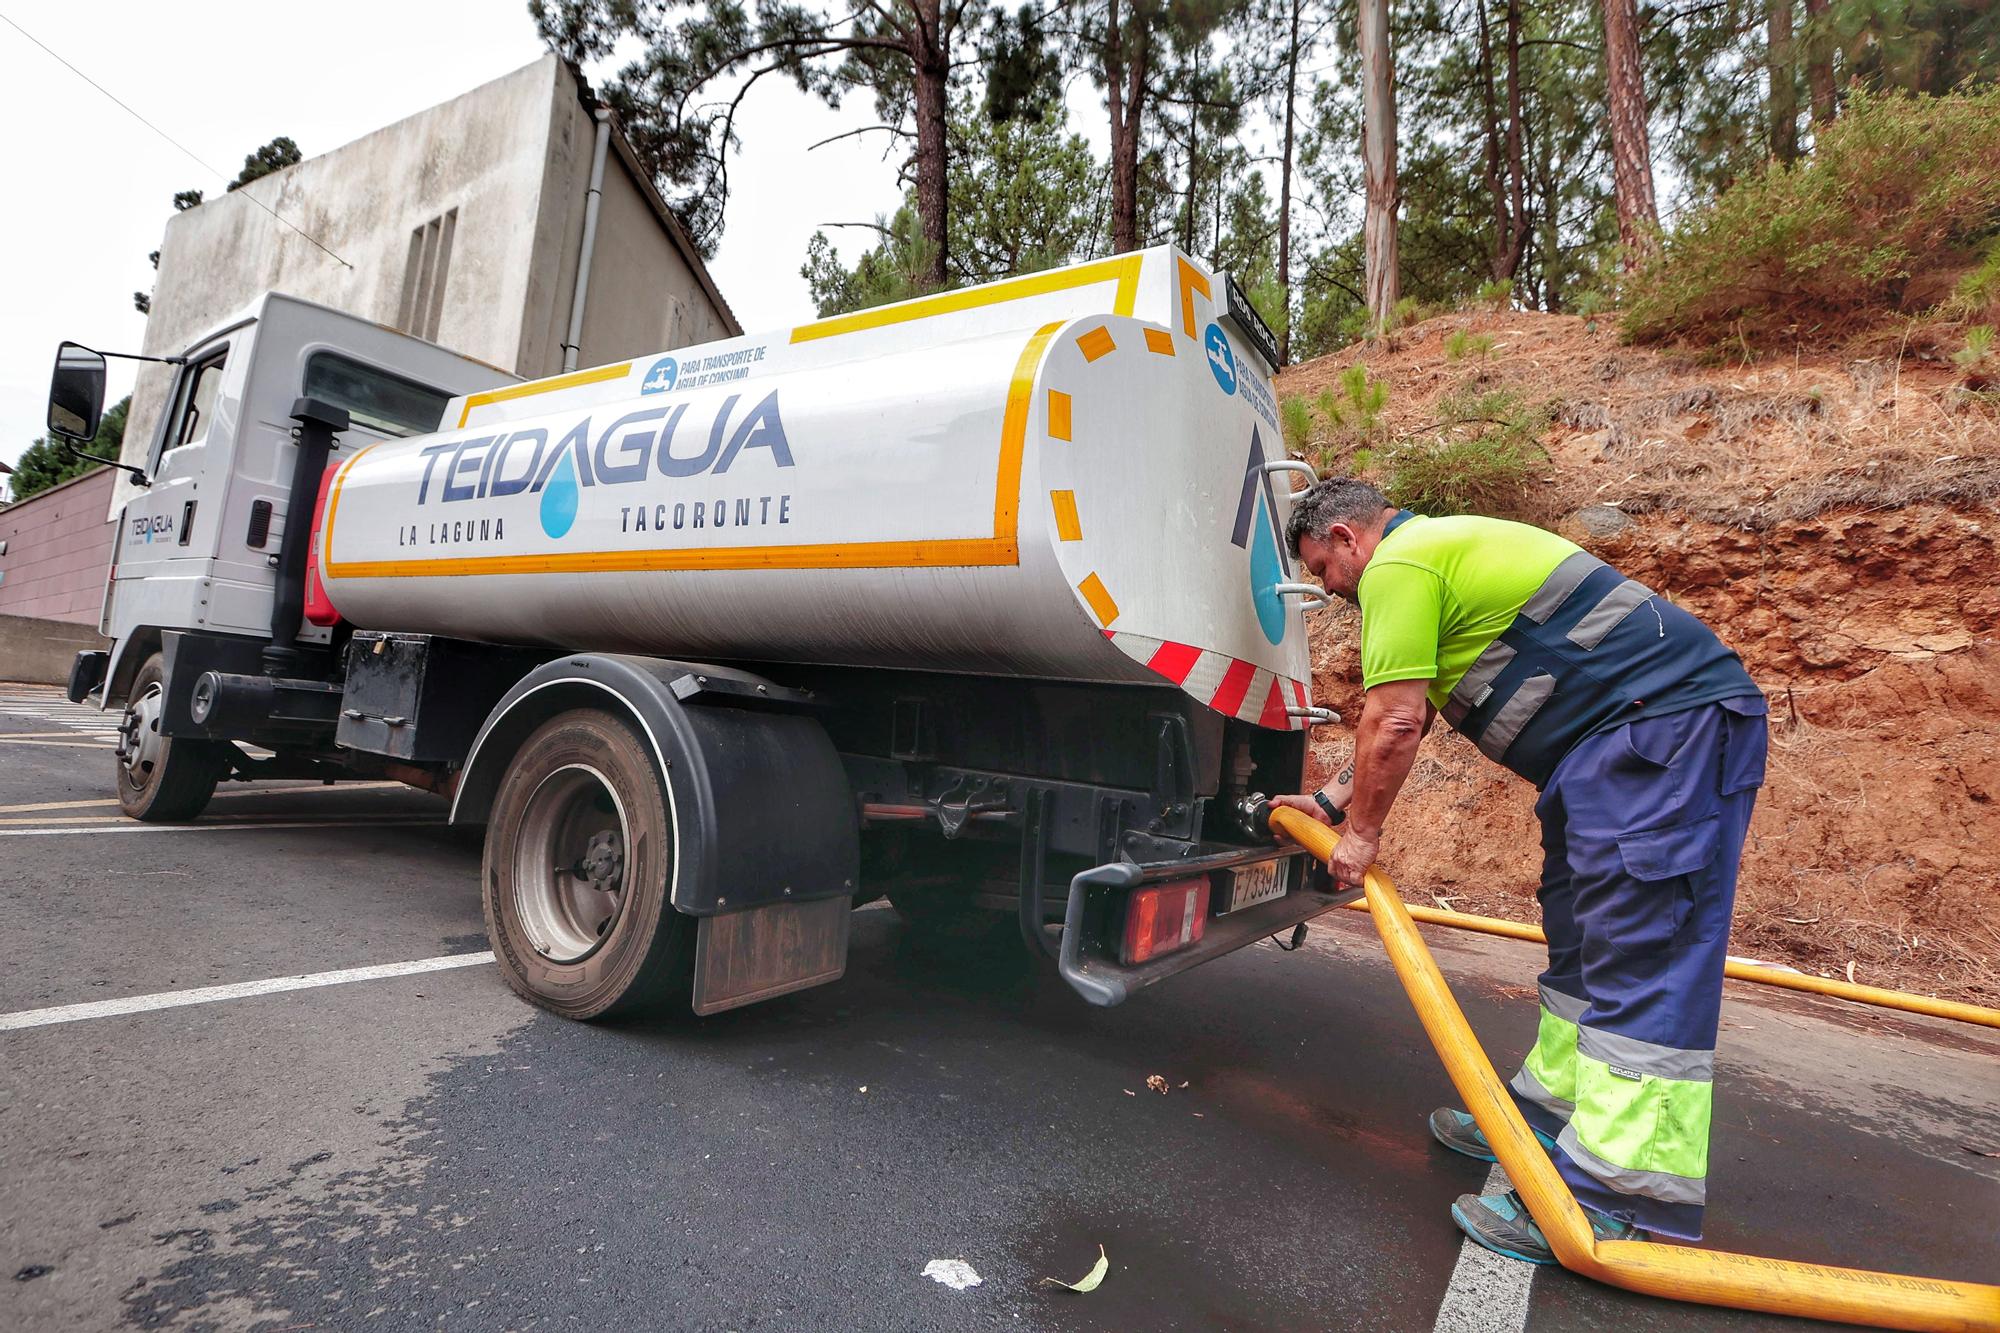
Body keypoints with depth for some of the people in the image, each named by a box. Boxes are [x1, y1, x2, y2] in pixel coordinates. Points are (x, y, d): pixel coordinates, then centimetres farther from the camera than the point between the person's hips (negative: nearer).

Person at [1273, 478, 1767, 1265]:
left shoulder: (1397, 562, -10)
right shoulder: (1441, 550, 23)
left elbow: (1393, 723, -15)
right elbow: (1407, 718, 26)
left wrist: (1361, 831, -2)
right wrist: (1329, 801, 27)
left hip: (1666, 722, -11)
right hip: (1623, 735, 11)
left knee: (1642, 952, -12)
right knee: (1583, 939, 14)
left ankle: (1618, 1204, -9)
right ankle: (1550, 1118, 26)